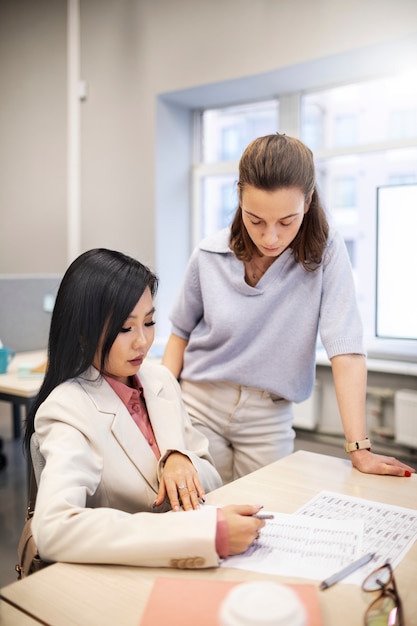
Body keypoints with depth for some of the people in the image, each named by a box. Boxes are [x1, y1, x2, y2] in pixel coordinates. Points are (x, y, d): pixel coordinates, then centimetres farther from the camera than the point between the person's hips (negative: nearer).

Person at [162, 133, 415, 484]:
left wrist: (359, 448, -22)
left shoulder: (326, 253, -13)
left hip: (270, 417, 0)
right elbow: (181, 333, 3)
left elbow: (346, 351, -18)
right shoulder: (210, 255, -8)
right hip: (200, 405, 1)